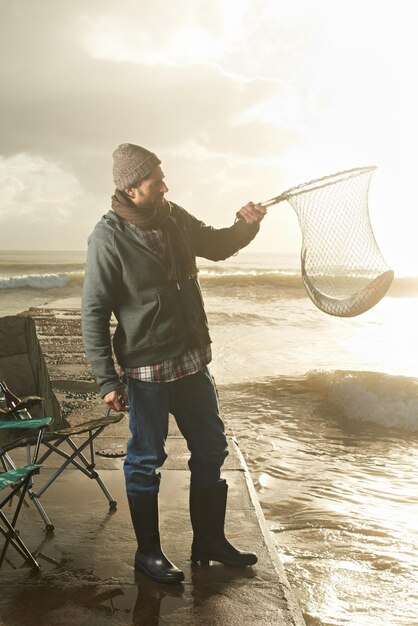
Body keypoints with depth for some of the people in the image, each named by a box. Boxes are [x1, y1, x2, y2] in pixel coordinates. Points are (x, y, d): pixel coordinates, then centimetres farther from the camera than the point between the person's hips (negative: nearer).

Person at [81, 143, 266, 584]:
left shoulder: (174, 218, 2)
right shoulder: (108, 238, -15)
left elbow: (216, 246, 21)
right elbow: (93, 313, -13)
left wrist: (246, 226, 0)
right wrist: (107, 380, -15)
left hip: (192, 361, 7)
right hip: (146, 369, -7)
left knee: (211, 449, 15)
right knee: (146, 461, 7)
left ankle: (209, 540, 34)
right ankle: (148, 552, 27)